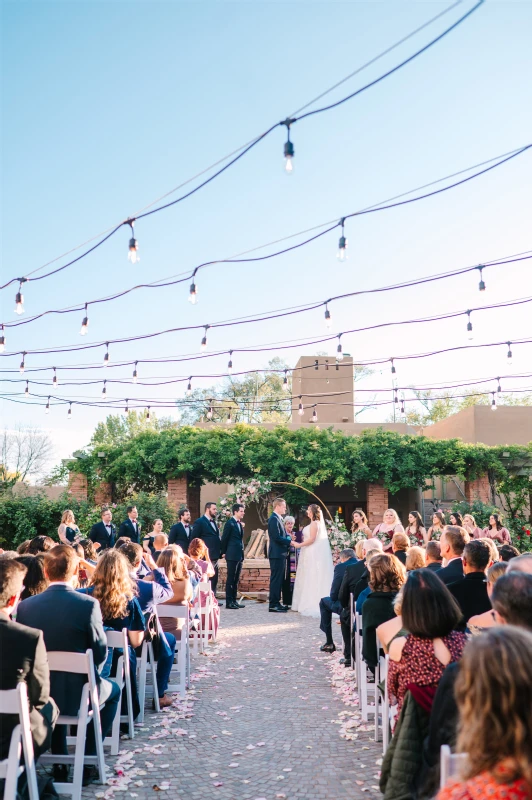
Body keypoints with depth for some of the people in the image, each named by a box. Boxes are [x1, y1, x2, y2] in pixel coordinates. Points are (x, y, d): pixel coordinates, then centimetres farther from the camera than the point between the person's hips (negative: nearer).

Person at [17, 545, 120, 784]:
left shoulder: (25, 605, -9)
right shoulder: (88, 604, -19)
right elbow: (100, 652, -11)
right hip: (78, 693, -3)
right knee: (113, 690, 28)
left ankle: (59, 762, 36)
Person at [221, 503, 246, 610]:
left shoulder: (239, 524, 14)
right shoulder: (230, 523, -10)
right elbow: (224, 539, -7)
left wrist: (242, 554, 15)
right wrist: (223, 552, -3)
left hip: (239, 555, 8)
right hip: (232, 555, -8)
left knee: (236, 579, 11)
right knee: (230, 579, -4)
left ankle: (234, 600, 17)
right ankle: (229, 602, 0)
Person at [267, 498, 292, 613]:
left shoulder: (278, 518, 17)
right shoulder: (274, 519, -14)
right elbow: (277, 537, -22)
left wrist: (289, 538, -1)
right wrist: (290, 541, -16)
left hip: (280, 553, 10)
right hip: (277, 553, -10)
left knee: (279, 579, 13)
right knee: (276, 579, -7)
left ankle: (276, 603, 19)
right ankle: (273, 605, -3)